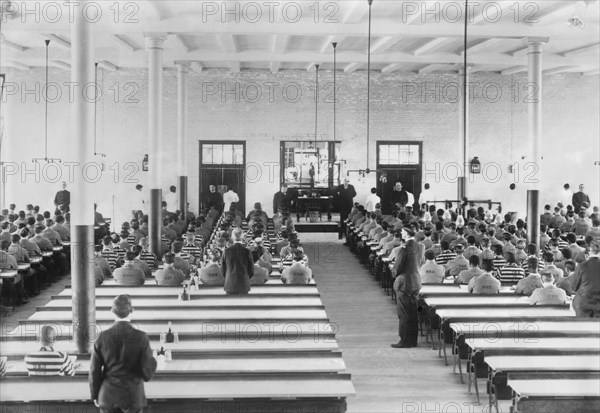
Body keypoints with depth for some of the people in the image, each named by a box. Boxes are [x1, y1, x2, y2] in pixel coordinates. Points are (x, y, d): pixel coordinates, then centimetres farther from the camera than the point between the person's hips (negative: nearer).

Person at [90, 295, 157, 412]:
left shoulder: (102, 338, -10)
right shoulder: (141, 337, -15)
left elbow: (95, 371, -4)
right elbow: (147, 371, -13)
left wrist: (95, 395, 10)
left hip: (109, 395, 1)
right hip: (133, 396, -1)